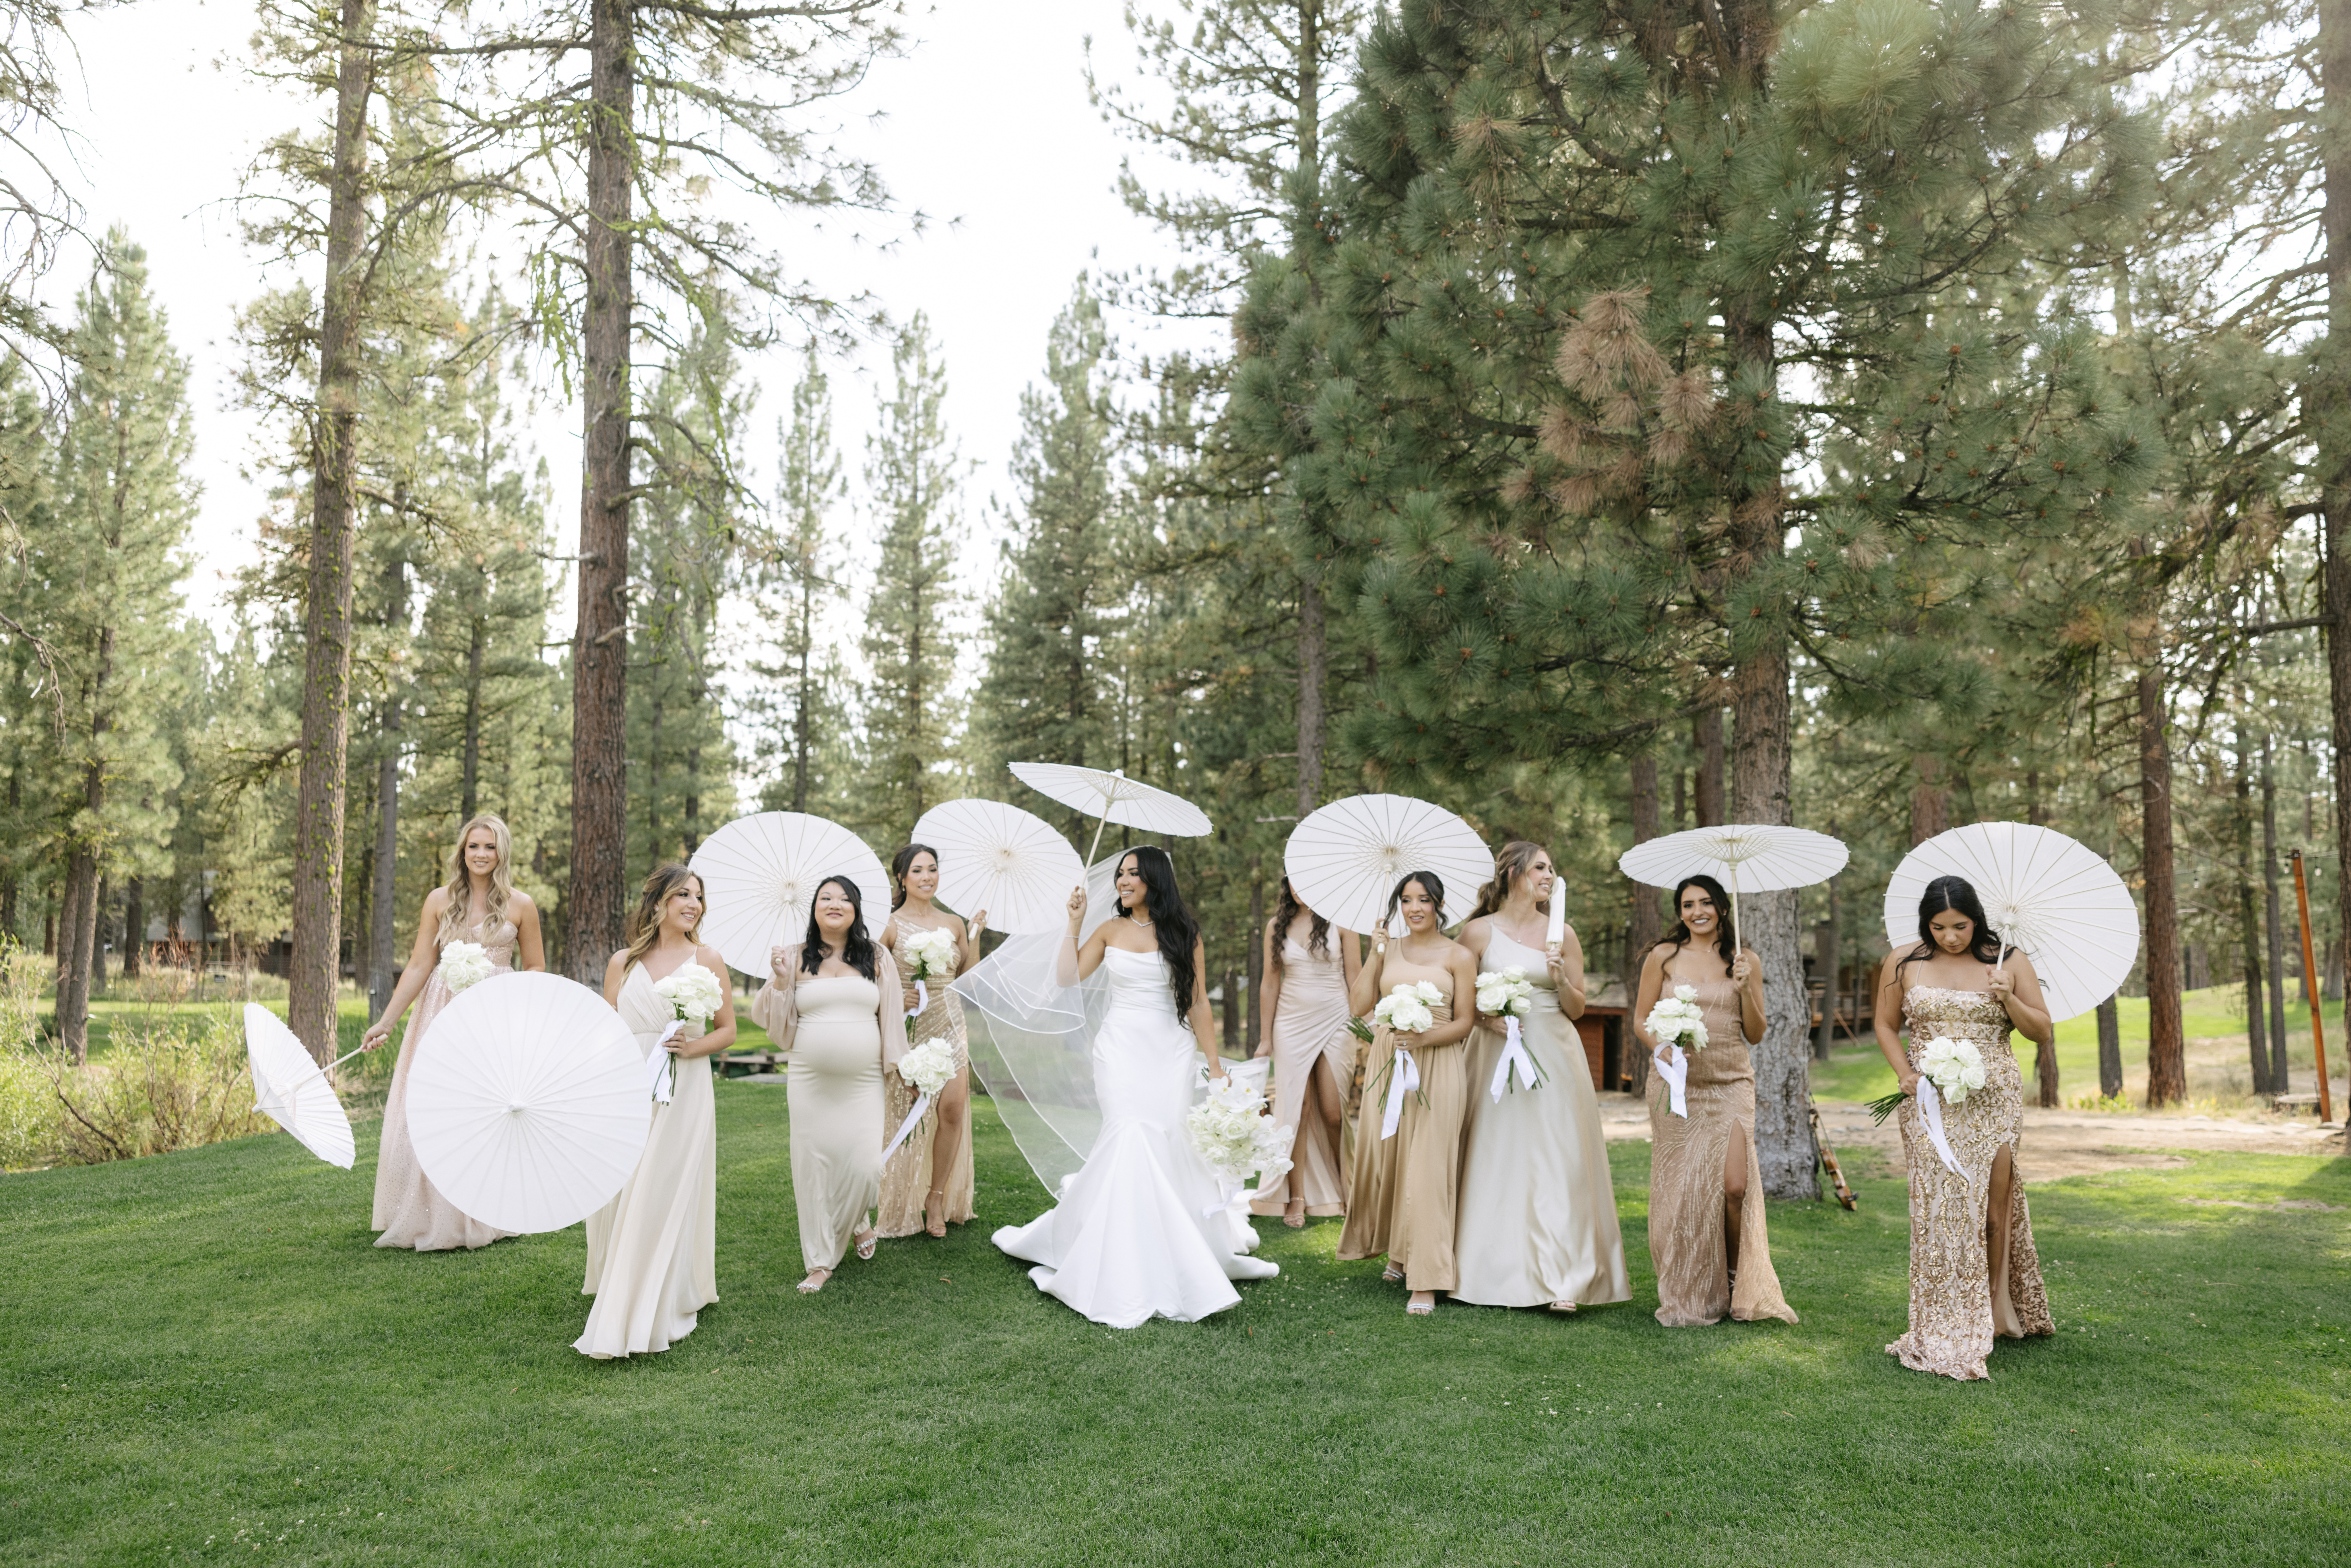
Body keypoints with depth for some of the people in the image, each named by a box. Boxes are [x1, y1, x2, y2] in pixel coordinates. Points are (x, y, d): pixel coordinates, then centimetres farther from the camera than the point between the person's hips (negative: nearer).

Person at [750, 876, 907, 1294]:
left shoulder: (877, 957, 7)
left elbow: (892, 1016, 9)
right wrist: (780, 980, -9)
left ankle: (858, 1223, 27)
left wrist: (898, 1068, 5)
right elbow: (777, 1022, 7)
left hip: (863, 1082, 0)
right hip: (810, 1081, 0)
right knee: (814, 1164, 1)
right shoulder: (796, 958, 5)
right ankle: (820, 1261, 15)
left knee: (865, 1164, -7)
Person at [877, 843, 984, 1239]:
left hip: (948, 1024, 3)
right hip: (908, 1027, -3)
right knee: (908, 1113, -1)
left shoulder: (953, 924, 9)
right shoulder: (891, 925, -4)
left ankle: (938, 1198, 9)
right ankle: (905, 1207, 14)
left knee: (953, 1108, -6)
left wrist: (976, 934, 2)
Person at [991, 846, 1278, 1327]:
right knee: (1132, 1140, -11)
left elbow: (1198, 1003, 4)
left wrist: (1216, 1066, 1)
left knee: (1170, 1144, -6)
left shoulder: (1184, 935, 4)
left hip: (1171, 1052, 0)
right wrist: (1074, 925, -1)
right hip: (1122, 1049, 0)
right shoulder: (1110, 930, 7)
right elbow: (1066, 978, 4)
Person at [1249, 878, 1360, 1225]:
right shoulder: (1277, 926, 7)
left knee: (1333, 1111, -2)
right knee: (1297, 1108, 0)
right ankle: (1297, 1199, 6)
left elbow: (1355, 977, 0)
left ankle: (1347, 1191, 17)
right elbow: (1270, 984, 9)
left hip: (1335, 1023, -2)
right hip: (1291, 1024, 2)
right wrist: (1266, 1037, 8)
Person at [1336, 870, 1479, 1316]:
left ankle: (1426, 1281, -3)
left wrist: (1426, 1037, -18)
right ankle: (1400, 1251, 29)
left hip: (1437, 1067, -4)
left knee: (1426, 1166, -7)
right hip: (1387, 1063, 4)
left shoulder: (1458, 956, 0)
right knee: (1385, 1158, 7)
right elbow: (1359, 1005, 4)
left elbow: (1465, 1022, -2)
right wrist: (1376, 954, -1)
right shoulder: (1389, 949, 11)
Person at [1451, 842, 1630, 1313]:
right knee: (1497, 1161, 0)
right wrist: (1486, 1017, -11)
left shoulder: (1562, 934, 8)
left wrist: (1561, 978, -8)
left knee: (1558, 1163, -5)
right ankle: (1495, 1271, 12)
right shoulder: (1480, 931, 3)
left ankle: (1563, 1280, -5)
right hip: (1498, 1055, -1)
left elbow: (1577, 1009, 10)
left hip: (1554, 1057, 1)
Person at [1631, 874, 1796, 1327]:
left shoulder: (1745, 960, 7)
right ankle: (1685, 1299, 18)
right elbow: (1641, 1021, 7)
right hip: (1677, 1084, 0)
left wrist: (1746, 989, -8)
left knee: (1736, 1185, -10)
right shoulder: (1664, 957, 3)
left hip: (1730, 1085, 1)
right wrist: (1663, 1049, -12)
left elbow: (1755, 1034, 7)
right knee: (1681, 1187, 2)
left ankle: (1740, 1285, 15)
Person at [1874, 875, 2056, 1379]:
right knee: (1939, 1206, -3)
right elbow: (1886, 1026, 11)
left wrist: (2010, 999, -12)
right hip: (1930, 1103, 0)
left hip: (1994, 1099, 0)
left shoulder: (2009, 963, 4)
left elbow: (2043, 1032, 6)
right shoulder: (1903, 966, 4)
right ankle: (1945, 1331, 3)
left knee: (1992, 1203, -1)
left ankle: (1996, 1309, 19)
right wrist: (1905, 1074, -5)